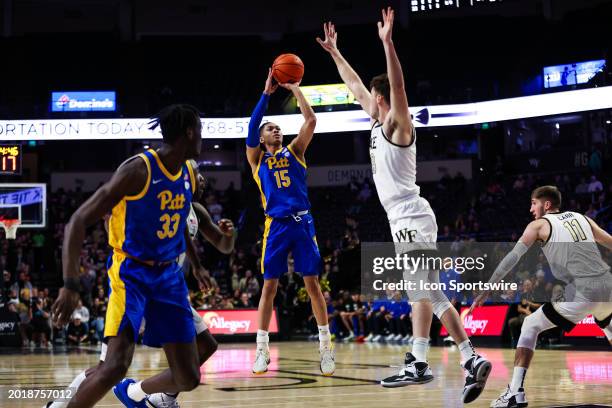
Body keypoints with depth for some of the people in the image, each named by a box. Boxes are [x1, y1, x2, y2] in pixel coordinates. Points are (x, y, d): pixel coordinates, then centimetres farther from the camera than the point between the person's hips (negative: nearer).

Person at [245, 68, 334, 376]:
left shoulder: (294, 151, 15)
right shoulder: (257, 158, 11)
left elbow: (311, 120, 4)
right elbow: (251, 126, -5)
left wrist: (295, 89, 3)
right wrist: (267, 93, -6)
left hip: (303, 223, 1)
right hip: (277, 225, -1)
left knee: (313, 284, -1)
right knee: (269, 286, -1)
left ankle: (325, 347, 3)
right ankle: (262, 349, 5)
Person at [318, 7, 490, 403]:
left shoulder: (398, 125, -7)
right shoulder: (379, 124, 16)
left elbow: (398, 86, -26)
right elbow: (355, 85, 27)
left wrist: (388, 43, -33)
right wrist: (334, 52, 30)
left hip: (411, 217, -10)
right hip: (404, 219, 10)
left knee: (421, 291, -12)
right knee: (430, 294, 7)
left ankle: (419, 364, -14)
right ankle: (472, 359, 6)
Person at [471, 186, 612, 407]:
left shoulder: (539, 225, 8)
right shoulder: (582, 218, 21)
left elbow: (512, 257, 2)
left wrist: (486, 291, 3)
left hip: (582, 293, -5)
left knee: (530, 325, 7)